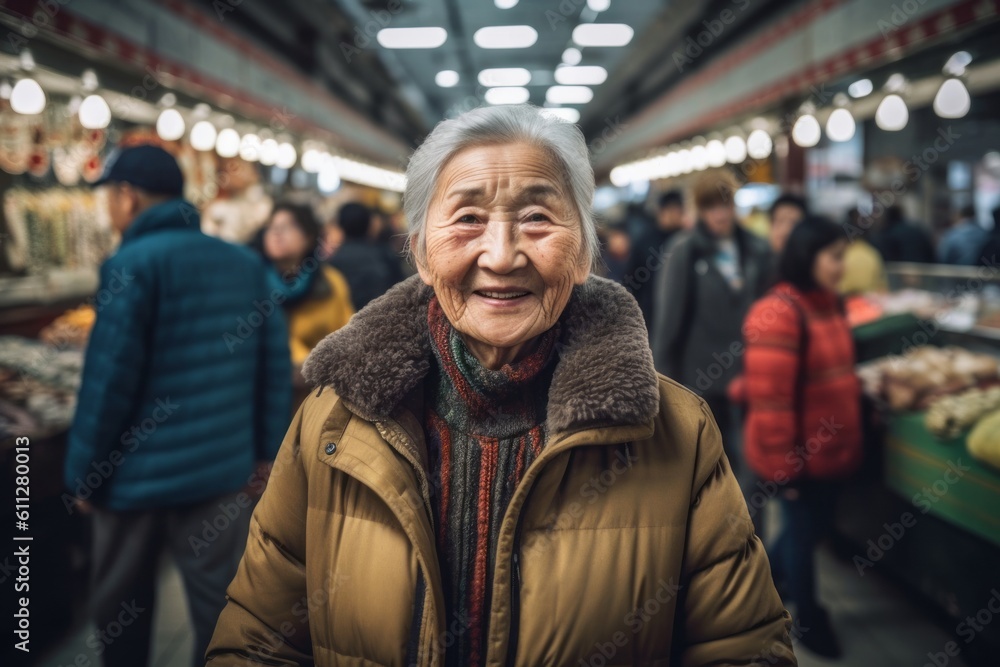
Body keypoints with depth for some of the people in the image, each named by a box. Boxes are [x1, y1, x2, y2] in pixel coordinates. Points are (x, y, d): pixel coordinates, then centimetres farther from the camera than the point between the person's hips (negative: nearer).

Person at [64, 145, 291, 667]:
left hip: (140, 471, -4)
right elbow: (274, 362, 4)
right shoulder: (246, 262, 4)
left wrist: (83, 473, -3)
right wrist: (267, 449, 11)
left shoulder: (132, 265, -13)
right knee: (221, 603, 12)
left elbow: (109, 380, -15)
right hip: (223, 467, 4)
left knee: (120, 606, 17)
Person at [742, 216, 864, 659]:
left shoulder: (830, 304, 5)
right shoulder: (778, 313, -23)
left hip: (828, 448, 8)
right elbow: (769, 401, -23)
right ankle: (809, 618, 33)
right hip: (798, 455, -8)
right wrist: (782, 465, -19)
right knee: (804, 530, 11)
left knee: (816, 524, 22)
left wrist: (851, 426, 15)